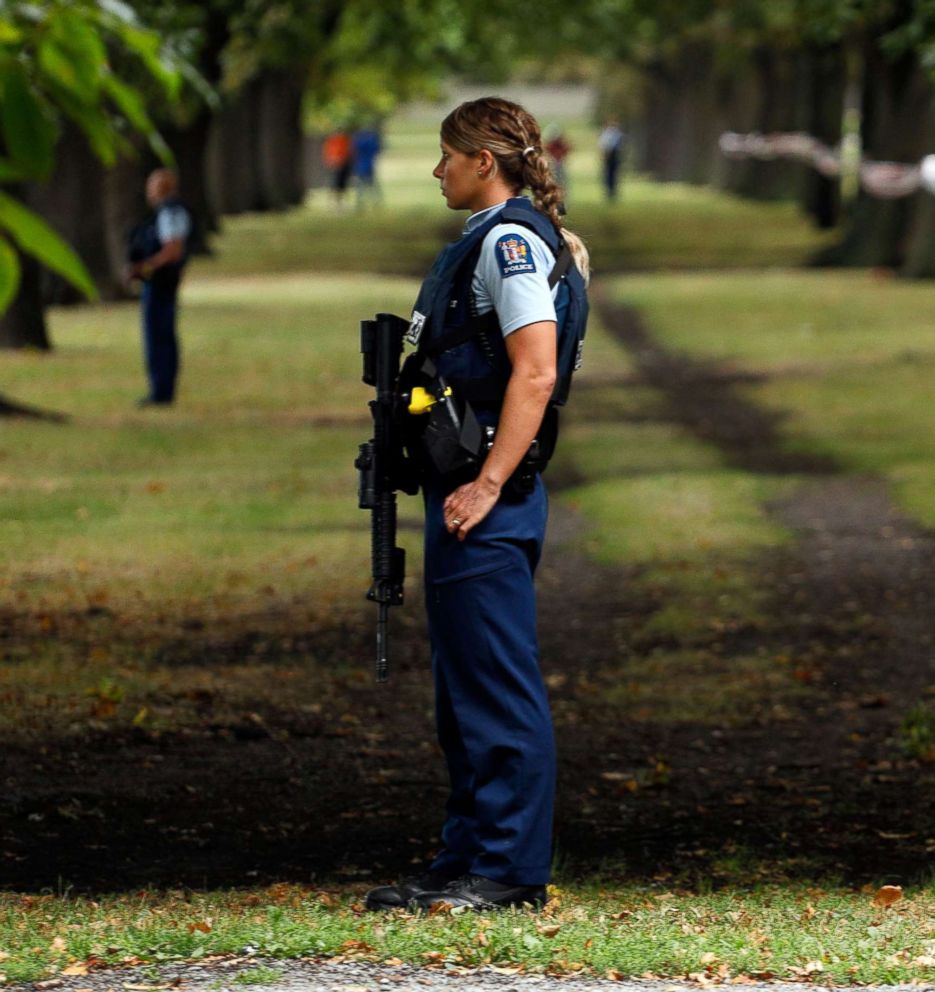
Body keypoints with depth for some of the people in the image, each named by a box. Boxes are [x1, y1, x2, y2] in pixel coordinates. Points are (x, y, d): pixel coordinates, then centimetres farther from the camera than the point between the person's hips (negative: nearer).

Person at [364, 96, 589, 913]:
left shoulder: (513, 240, -12)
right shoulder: (488, 240, 20)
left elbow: (536, 372, -22)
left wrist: (487, 485, -23)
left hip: (490, 500, -11)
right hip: (461, 486, 11)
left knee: (497, 684, -8)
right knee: (465, 684, 13)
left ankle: (510, 869, -6)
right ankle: (467, 859, 19)